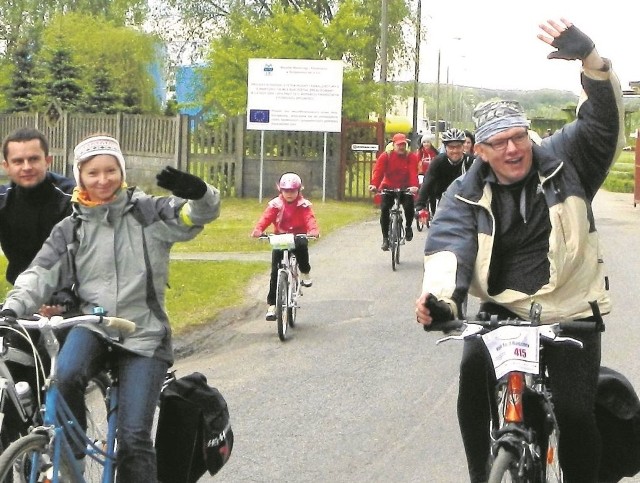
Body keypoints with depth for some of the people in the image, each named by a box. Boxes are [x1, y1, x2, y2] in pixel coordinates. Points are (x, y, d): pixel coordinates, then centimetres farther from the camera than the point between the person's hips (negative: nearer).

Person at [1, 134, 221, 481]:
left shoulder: (149, 213, 1)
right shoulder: (71, 229, 7)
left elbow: (200, 214, -12)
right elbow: (41, 273, -3)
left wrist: (199, 192, -36)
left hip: (144, 334, -1)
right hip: (93, 324, 1)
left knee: (134, 438, -9)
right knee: (64, 376, -32)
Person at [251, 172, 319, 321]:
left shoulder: (304, 205, -1)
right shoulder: (275, 204, 0)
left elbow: (310, 219, -16)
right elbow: (266, 218, -13)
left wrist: (313, 230, -38)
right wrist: (258, 229, -33)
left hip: (298, 237, -1)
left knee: (302, 245, -38)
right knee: (275, 271, -9)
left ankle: (305, 273, -11)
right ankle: (271, 305, -5)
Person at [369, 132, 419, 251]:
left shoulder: (411, 157, -7)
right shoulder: (385, 156, -6)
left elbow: (413, 172, -21)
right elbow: (378, 171, -18)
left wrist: (414, 186, -41)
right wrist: (374, 184, -37)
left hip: (405, 189, -1)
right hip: (388, 188, 1)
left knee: (409, 206, -24)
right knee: (384, 210, -16)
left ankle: (408, 227, 8)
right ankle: (385, 238, -4)